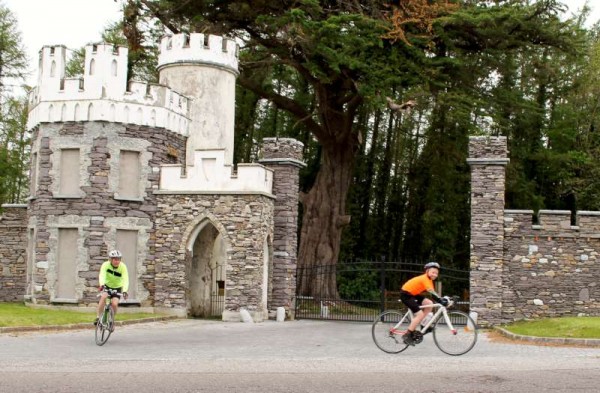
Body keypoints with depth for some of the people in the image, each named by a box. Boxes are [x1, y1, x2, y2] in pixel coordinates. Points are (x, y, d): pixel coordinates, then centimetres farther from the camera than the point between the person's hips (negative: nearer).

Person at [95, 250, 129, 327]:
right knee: (103, 297, -30)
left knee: (114, 304, -21)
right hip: (107, 286, 0)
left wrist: (124, 291, -47)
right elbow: (102, 275, -36)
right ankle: (98, 317, -16)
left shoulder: (123, 267, -22)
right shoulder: (106, 265, -22)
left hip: (117, 287, 0)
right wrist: (101, 285, -56)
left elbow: (125, 280, -31)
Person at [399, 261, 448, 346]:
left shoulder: (429, 280, 8)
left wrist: (441, 299, -7)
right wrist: (441, 300, -41)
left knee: (429, 303, -5)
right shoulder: (425, 279, -22)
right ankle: (407, 335, -9)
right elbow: (431, 292, -34)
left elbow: (432, 293, 5)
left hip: (413, 294, 9)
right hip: (405, 294, -9)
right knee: (420, 314, -15)